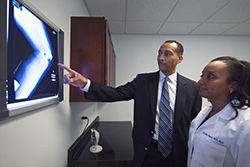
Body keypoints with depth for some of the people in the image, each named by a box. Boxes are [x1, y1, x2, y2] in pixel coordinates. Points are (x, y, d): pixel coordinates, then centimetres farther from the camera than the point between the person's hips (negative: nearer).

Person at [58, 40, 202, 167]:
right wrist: (85, 84, -29)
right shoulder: (143, 80, -5)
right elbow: (116, 94, -16)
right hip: (146, 151, 0)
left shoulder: (192, 88, -6)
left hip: (176, 153, 0)